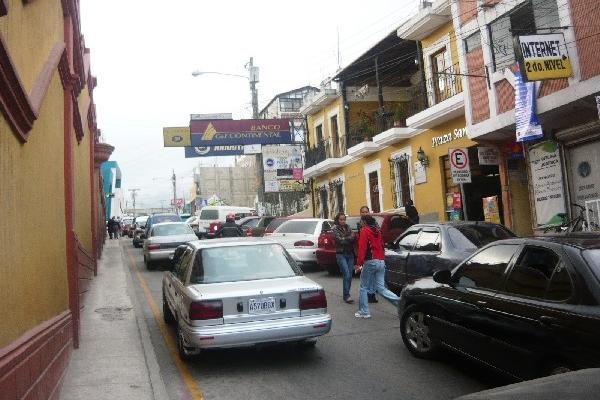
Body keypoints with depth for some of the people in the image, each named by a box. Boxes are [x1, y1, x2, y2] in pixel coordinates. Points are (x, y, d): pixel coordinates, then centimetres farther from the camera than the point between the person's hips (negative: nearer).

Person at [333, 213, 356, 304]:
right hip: (341, 254, -5)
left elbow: (353, 238, 3)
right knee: (346, 274, -15)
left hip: (350, 254, 5)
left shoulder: (347, 227, 12)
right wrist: (350, 237, -7)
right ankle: (346, 296, -12)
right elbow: (340, 240, -13)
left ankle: (346, 294, 17)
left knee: (349, 275, 5)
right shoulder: (335, 228, -2)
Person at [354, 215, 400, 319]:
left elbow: (362, 248, -12)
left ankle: (364, 312, 6)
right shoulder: (378, 231, 18)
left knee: (363, 287, 5)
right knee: (381, 288, 8)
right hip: (381, 262, 7)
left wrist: (359, 263, -12)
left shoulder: (364, 231, -5)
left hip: (370, 262, -7)